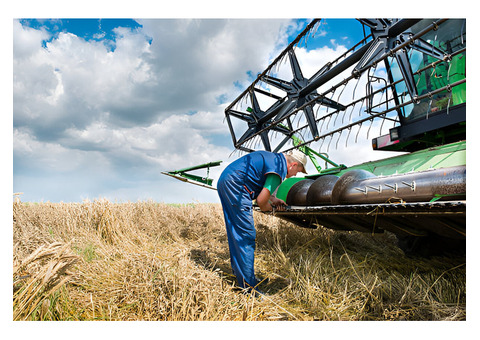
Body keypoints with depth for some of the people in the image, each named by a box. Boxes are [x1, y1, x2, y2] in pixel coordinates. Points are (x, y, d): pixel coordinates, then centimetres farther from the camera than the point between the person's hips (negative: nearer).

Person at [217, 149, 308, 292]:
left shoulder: (274, 158, 19)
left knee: (235, 233, 17)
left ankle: (238, 274, 29)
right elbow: (261, 201, -15)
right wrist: (269, 207, 6)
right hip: (235, 185, -11)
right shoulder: (279, 168, -10)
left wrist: (272, 199, 18)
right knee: (247, 235, -6)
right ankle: (247, 285, 0)